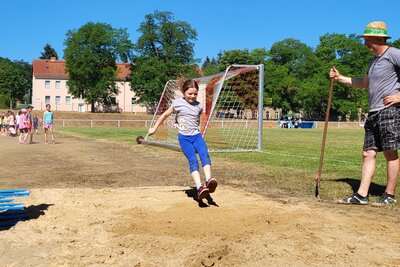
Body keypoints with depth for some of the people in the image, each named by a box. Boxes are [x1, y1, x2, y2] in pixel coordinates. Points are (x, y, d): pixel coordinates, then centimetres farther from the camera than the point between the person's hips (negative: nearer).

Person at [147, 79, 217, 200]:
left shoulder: (199, 106, 7)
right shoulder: (178, 103, -1)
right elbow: (165, 115, 12)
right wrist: (155, 128, 19)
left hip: (196, 135, 3)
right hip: (184, 137, -3)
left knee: (205, 155, -25)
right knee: (193, 161, -20)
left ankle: (209, 180, -37)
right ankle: (199, 187, -31)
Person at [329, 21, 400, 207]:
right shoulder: (374, 60, 21)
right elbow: (364, 83, 31)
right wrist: (340, 78, 24)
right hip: (374, 113, 9)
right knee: (368, 153, 5)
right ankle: (361, 195, 6)